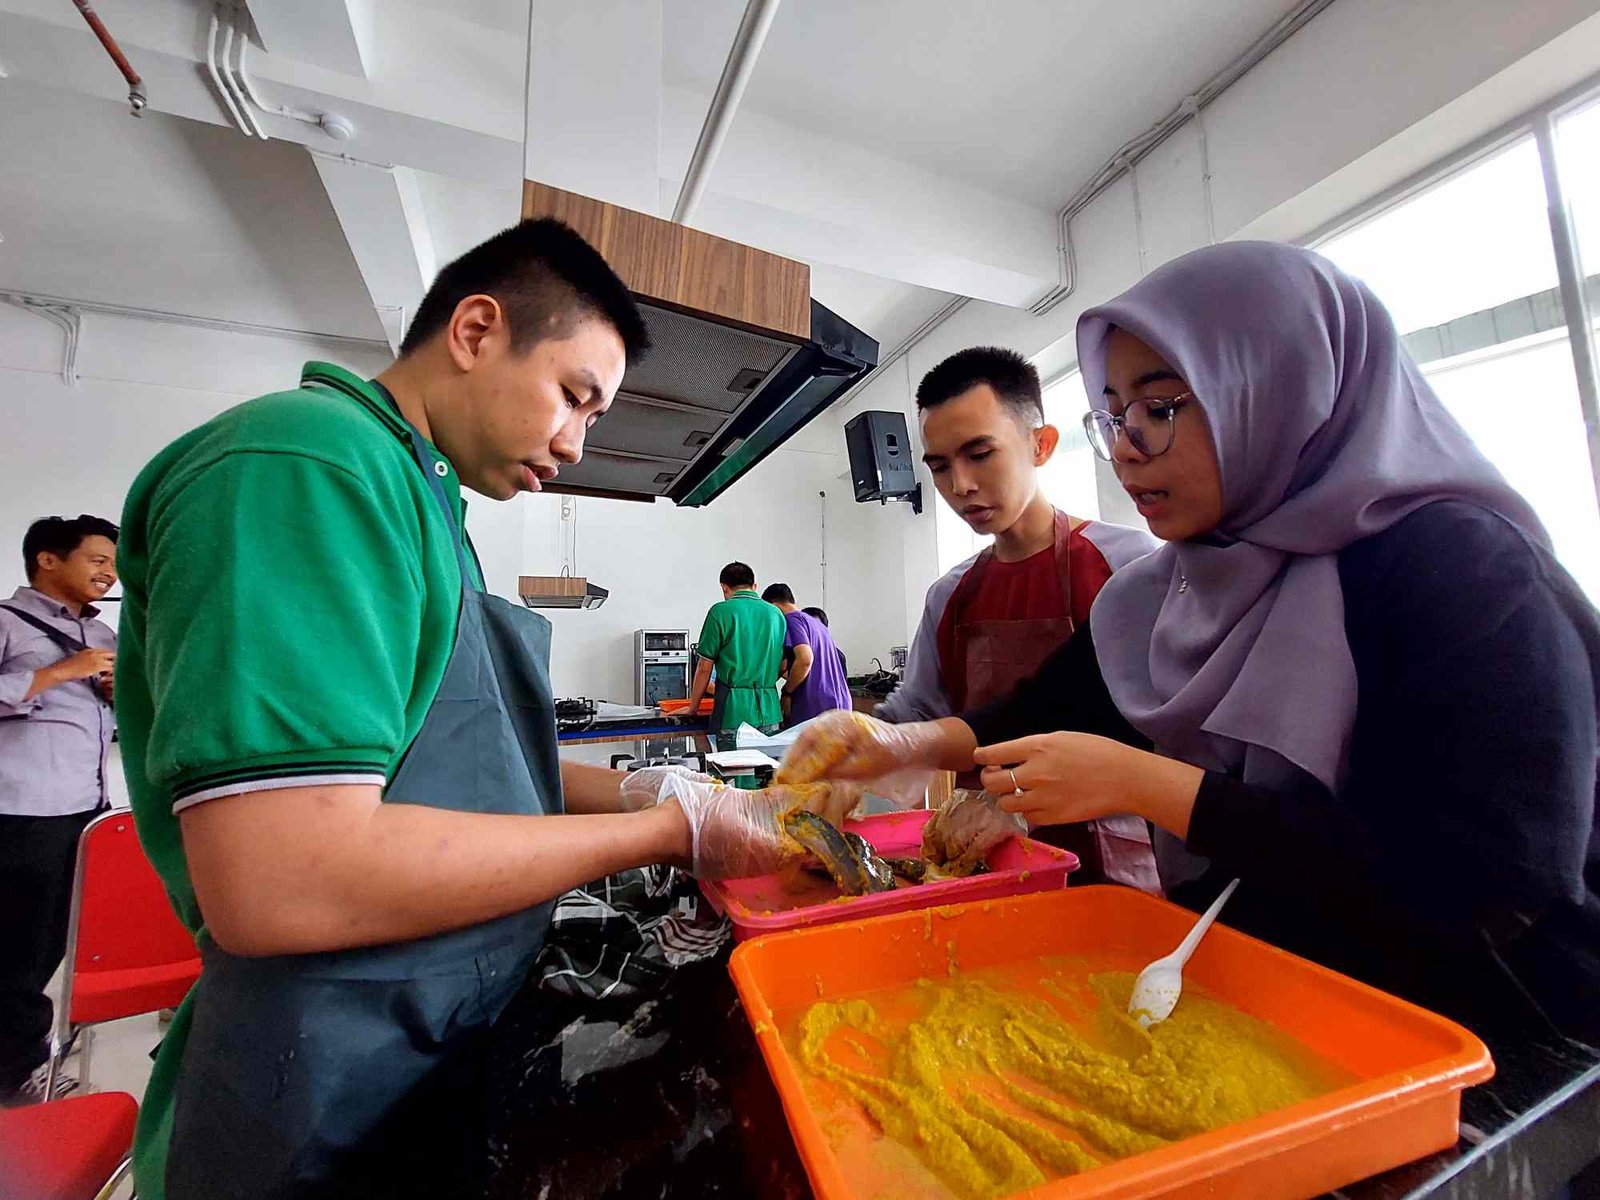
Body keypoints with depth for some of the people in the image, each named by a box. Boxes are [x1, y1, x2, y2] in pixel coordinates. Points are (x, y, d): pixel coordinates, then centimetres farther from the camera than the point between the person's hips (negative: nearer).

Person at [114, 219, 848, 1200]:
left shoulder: (410, 496, 7)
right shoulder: (306, 462, -22)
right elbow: (276, 886, -30)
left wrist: (637, 792, -1)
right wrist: (669, 829, -23)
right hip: (333, 1112, -8)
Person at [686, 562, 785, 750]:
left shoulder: (721, 611, -5)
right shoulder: (776, 614, 9)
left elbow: (705, 668, -4)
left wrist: (692, 708, 8)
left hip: (734, 710, -4)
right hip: (769, 711, 5)